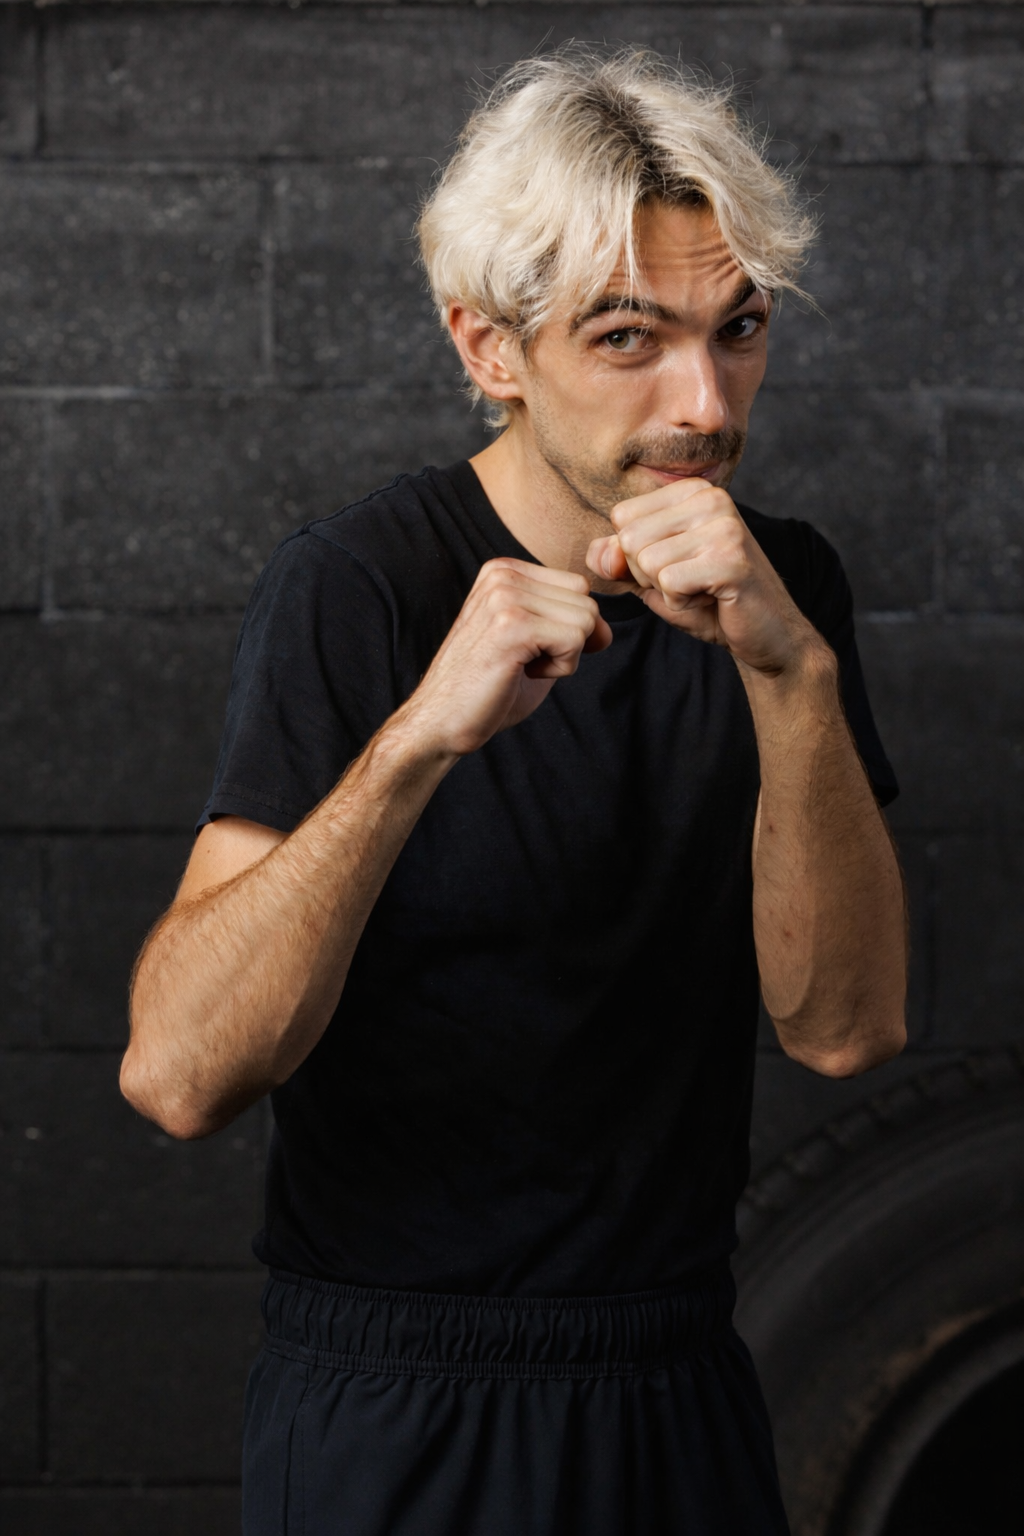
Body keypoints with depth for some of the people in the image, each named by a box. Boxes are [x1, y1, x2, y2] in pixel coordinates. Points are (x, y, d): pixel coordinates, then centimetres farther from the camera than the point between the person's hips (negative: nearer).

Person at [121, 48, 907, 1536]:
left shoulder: (780, 589, 0)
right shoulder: (361, 587, -15)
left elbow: (844, 1022, -12)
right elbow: (177, 1072, -25)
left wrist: (791, 672, -25)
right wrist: (422, 734, -37)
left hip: (683, 1404, 5)